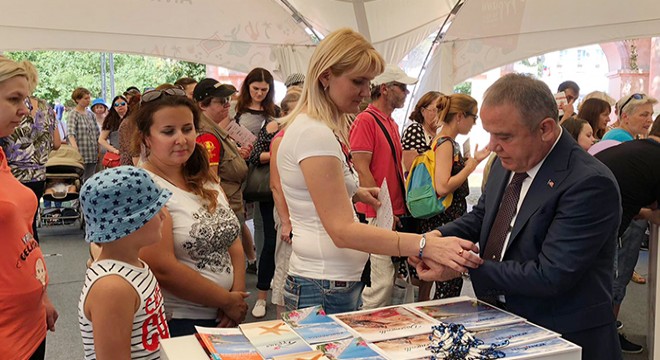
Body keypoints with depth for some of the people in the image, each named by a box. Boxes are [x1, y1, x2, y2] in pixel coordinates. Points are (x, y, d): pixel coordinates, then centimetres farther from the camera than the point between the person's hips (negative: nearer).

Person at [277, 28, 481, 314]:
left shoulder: (325, 129, 10)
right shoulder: (314, 133, -20)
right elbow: (342, 230, -27)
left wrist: (355, 193, 11)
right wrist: (424, 244, -34)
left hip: (341, 283, 10)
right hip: (325, 290, -10)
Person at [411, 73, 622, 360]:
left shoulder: (590, 183, -24)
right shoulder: (506, 163, 0)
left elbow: (550, 277, -27)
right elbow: (481, 215, 14)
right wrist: (436, 237, -5)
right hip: (499, 323, 7)